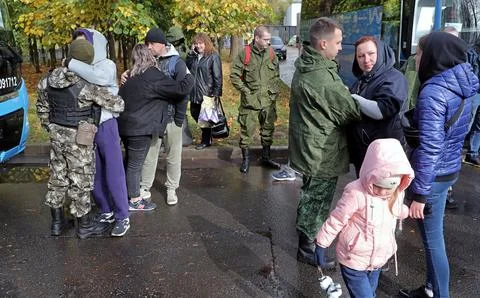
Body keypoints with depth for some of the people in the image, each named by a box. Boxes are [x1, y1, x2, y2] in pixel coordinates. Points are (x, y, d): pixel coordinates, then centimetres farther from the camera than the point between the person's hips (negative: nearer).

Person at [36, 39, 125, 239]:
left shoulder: (49, 80, 0)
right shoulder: (88, 86, -20)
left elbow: (42, 107, 12)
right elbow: (117, 104, -13)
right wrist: (117, 102, 11)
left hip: (57, 136, 6)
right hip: (79, 140, -6)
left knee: (58, 178, 17)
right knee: (80, 182, 6)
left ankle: (57, 222, 30)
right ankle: (84, 225, 20)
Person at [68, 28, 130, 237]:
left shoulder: (107, 65, -8)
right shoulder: (80, 68, 5)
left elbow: (100, 78, -31)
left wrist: (71, 64, -24)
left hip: (105, 125, -5)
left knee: (113, 174, 1)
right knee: (94, 174, 14)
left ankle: (122, 217, 12)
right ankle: (106, 211, 31)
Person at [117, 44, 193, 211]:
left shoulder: (131, 76, 10)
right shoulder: (153, 76, -16)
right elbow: (180, 89, -15)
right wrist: (189, 76, 3)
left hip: (126, 125, 9)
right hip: (140, 128, -8)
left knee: (130, 161, 21)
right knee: (135, 164, 3)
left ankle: (128, 193, 36)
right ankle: (134, 201, 16)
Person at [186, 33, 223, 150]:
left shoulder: (213, 57, -9)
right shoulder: (194, 56, 12)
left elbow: (218, 77, -12)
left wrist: (216, 93, -16)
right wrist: (191, 53, -2)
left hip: (207, 93, -7)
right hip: (194, 92, 7)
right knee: (194, 113, 12)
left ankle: (206, 140, 19)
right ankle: (206, 136, 29)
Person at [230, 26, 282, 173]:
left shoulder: (271, 53, 4)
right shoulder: (245, 54, -9)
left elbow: (277, 75, 13)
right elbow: (234, 75, -5)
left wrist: (275, 92, 5)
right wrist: (245, 90, -9)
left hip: (268, 100, 4)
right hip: (250, 100, -4)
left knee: (268, 129, 14)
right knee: (247, 129, 2)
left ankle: (266, 157, 30)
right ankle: (245, 159, 18)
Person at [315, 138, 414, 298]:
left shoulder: (397, 193, -6)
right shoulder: (356, 193, -28)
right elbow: (336, 220, -17)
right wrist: (321, 244, -10)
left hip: (378, 260, 7)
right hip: (354, 261, -6)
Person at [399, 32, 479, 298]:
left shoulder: (433, 92, -23)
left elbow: (429, 148, -25)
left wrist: (419, 194, -21)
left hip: (433, 175, -9)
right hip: (449, 169, 9)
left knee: (432, 240, 6)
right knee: (432, 236, 21)